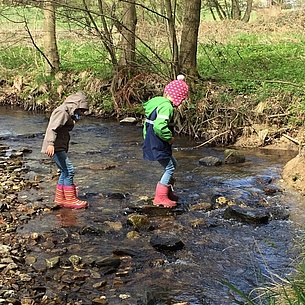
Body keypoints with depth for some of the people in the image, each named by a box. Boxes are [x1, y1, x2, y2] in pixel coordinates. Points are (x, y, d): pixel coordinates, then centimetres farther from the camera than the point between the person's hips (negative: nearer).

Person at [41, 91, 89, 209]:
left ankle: (60, 198, 21)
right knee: (69, 171, -10)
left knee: (65, 172, 13)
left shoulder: (68, 114, 19)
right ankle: (70, 199, -4)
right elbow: (52, 128, -26)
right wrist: (50, 143, -34)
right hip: (55, 147, -11)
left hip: (60, 147, 11)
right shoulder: (62, 112, -13)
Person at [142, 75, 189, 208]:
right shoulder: (166, 106, -21)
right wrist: (169, 138, -19)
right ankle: (160, 197, 7)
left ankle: (168, 192, 31)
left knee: (173, 163, 22)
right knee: (169, 168, 2)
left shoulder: (157, 101, 10)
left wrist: (147, 138, 21)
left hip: (151, 142, 10)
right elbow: (159, 126, -35)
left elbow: (147, 123, 17)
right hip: (158, 146, -10)